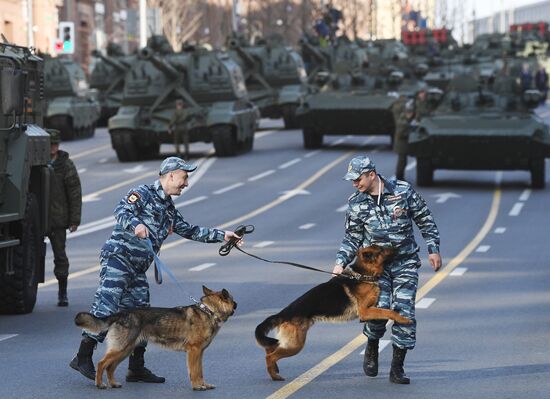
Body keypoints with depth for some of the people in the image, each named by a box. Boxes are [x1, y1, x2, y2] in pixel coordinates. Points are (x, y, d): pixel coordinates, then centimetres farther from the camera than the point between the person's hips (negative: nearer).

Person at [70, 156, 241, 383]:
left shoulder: (169, 211, 23)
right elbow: (121, 211, -17)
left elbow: (190, 231, 26)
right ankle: (83, 358, -14)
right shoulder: (143, 194, -3)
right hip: (118, 257, -9)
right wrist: (135, 224, -37)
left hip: (137, 269, 9)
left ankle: (137, 369, 13)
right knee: (106, 308, -16)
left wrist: (222, 236, 21)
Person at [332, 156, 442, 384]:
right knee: (379, 308, -17)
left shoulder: (403, 191, -6)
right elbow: (352, 239, 7)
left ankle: (397, 369, 1)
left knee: (404, 312, -7)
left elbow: (425, 220, 3)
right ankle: (372, 350, 14)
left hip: (405, 262, 0)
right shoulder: (356, 204, -1)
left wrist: (433, 249, 1)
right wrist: (341, 263, -4)